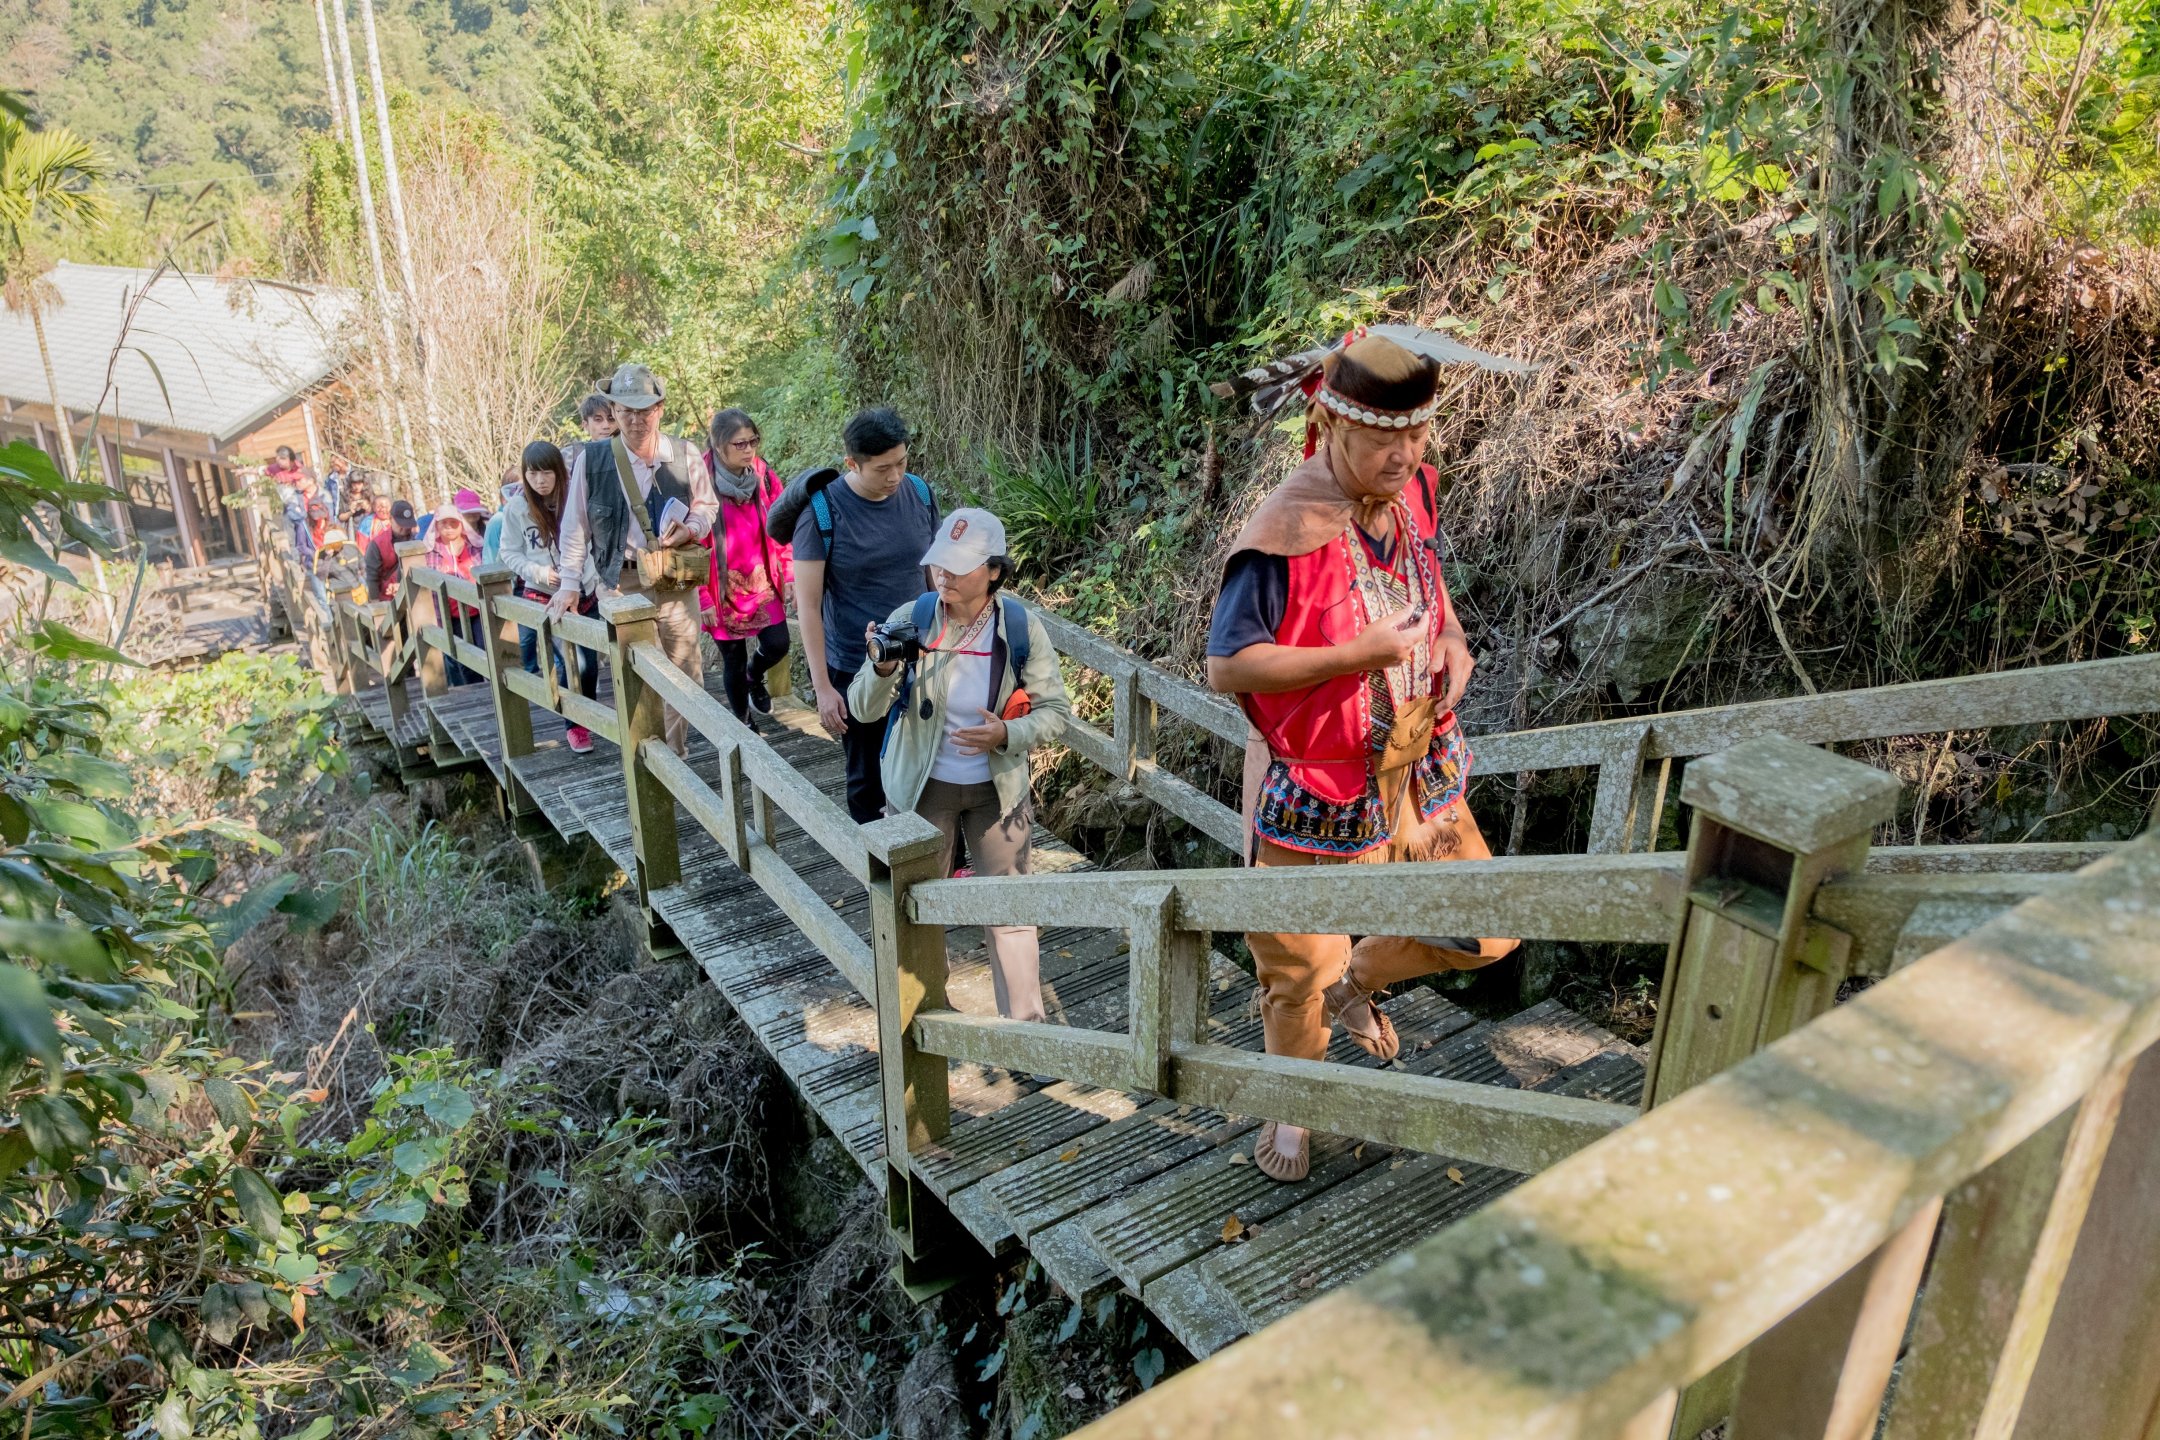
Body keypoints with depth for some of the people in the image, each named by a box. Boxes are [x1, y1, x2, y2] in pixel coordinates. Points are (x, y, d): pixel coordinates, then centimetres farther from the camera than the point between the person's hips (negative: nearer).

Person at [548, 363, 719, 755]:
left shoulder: (685, 454, -2)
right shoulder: (591, 458, -5)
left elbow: (708, 505, 11)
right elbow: (575, 525, 3)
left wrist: (690, 529, -11)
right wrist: (570, 583, 4)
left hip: (678, 580, 2)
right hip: (624, 584, -2)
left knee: (686, 676, 7)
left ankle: (675, 758, 23)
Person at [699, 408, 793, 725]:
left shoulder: (763, 475, -4)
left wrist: (790, 575, 1)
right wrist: (702, 598, -11)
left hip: (763, 583, 3)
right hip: (724, 590, -3)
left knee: (777, 645, -4)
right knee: (733, 661, 8)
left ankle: (754, 677, 32)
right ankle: (743, 723, 29)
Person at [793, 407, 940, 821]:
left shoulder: (920, 494, -3)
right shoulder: (822, 511, -15)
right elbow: (808, 604, -13)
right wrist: (822, 687, -15)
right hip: (855, 671, -3)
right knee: (867, 777, 11)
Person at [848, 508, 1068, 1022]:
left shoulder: (1022, 628, -13)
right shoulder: (909, 620, -15)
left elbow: (1056, 709, -6)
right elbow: (864, 711, -11)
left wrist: (1006, 735, -24)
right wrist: (884, 669, -33)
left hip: (998, 786, 0)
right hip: (922, 786, 0)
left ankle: (1025, 1024, 26)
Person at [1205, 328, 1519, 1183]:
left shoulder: (1410, 489, -2)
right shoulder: (1285, 533, -25)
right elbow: (1227, 666, -24)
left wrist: (1452, 637, 0)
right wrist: (1357, 655, -28)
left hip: (1417, 768, 7)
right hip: (1317, 787, -6)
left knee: (1481, 931, 13)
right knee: (1300, 970, 11)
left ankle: (1358, 980, 41)